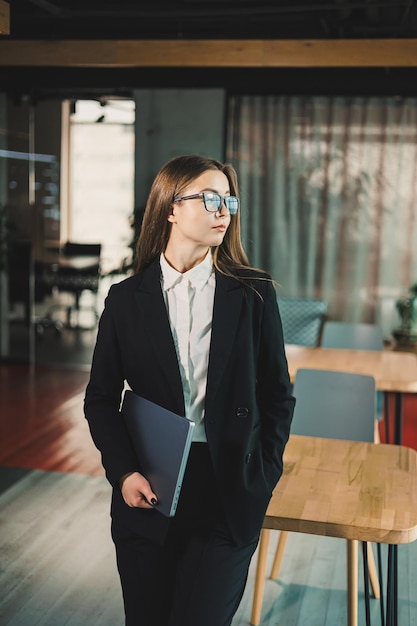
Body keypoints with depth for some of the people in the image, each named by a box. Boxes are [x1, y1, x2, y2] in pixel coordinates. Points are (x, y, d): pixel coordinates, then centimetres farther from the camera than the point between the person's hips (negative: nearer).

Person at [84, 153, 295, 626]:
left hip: (227, 497, -1)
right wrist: (123, 472, -8)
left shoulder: (254, 295, -1)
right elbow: (100, 398, 4)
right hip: (147, 494, 2)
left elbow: (278, 397, 4)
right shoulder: (126, 298, 1)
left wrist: (261, 479, -2)